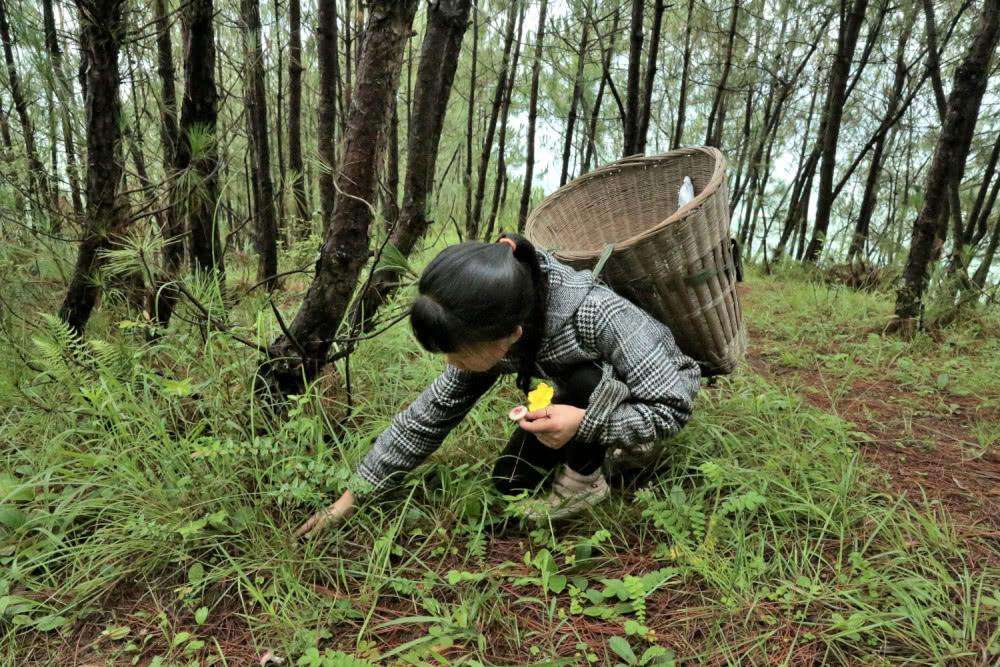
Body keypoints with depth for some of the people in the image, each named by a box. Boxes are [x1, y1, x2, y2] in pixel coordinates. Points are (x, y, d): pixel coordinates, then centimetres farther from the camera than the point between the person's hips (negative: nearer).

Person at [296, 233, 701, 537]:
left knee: (584, 379, -37)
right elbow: (430, 414, -14)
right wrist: (354, 495, -11)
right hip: (589, 399, 5)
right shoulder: (489, 339, -22)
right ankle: (596, 446, 17)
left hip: (664, 388, -5)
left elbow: (675, 405, -32)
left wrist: (586, 422, -44)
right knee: (510, 482, -3)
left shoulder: (596, 316, -42)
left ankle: (585, 480, -11)